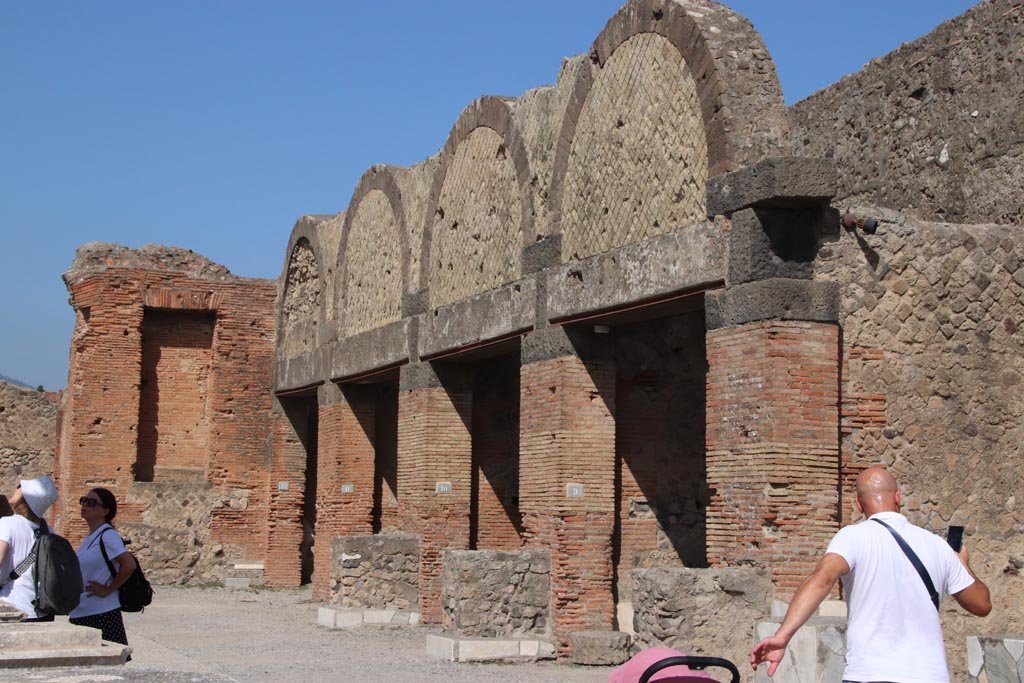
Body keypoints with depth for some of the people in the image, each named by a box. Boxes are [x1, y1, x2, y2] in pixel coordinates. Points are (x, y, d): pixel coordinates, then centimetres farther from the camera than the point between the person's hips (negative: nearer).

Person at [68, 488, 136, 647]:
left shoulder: (107, 535, -12)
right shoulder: (89, 538, 14)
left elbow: (129, 565, -23)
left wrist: (108, 590, -16)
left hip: (101, 615, -9)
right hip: (79, 615, 9)